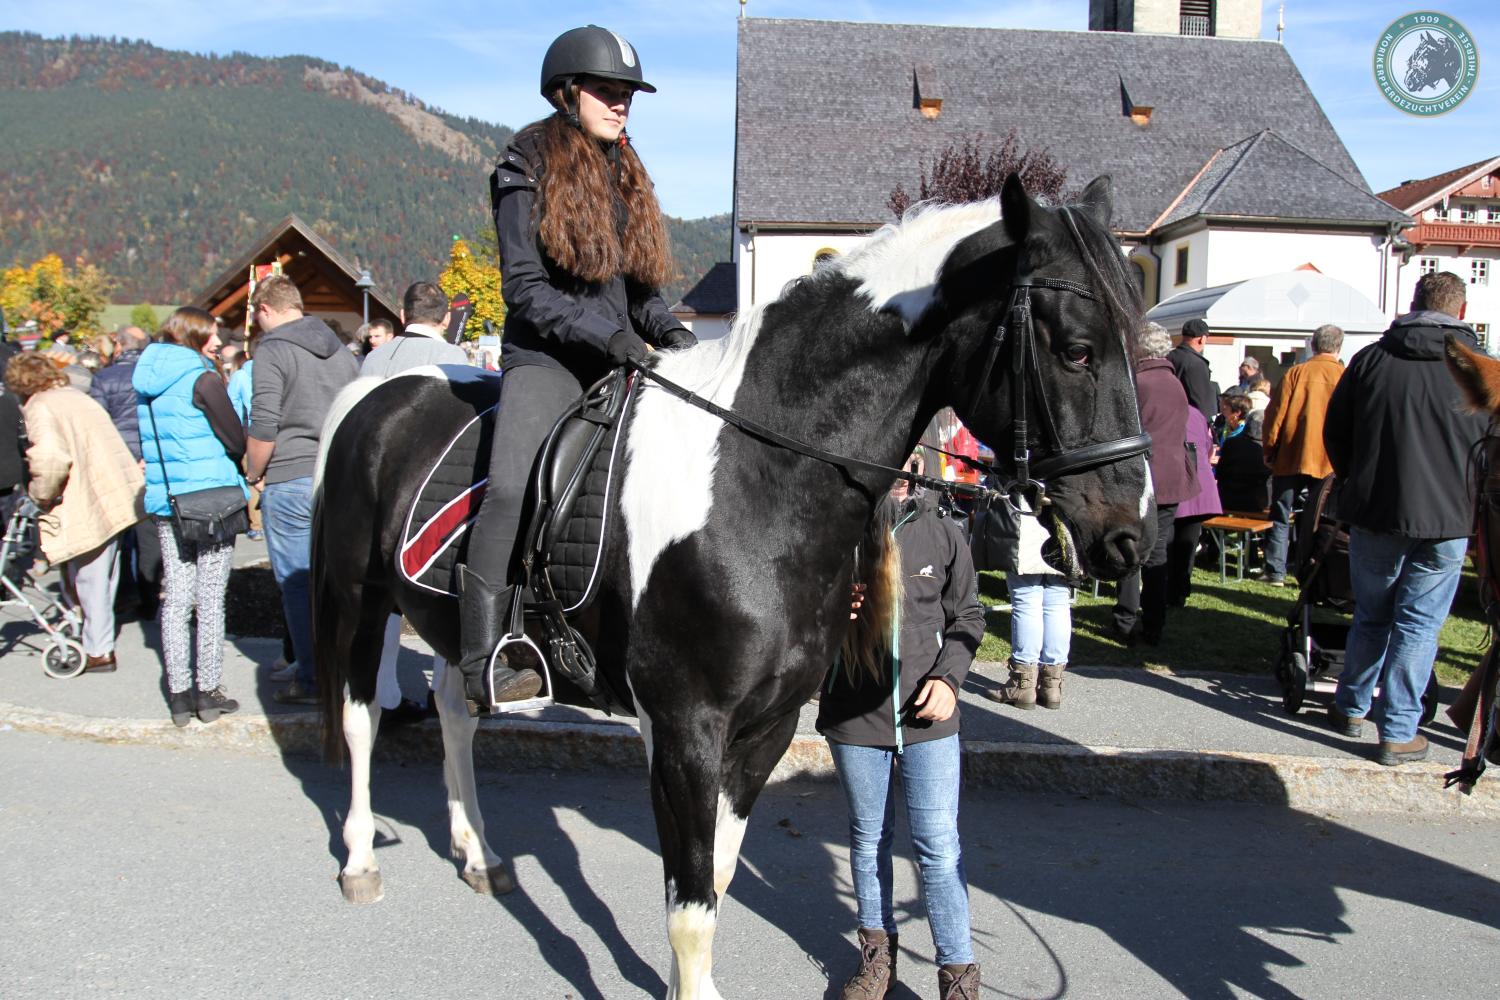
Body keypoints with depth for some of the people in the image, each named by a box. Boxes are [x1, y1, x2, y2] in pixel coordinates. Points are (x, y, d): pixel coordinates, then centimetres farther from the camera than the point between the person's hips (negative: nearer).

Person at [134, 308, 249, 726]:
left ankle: (179, 694, 11)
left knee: (176, 598, 9)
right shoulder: (202, 380, -12)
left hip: (165, 500, 6)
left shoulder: (147, 381, 10)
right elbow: (237, 440, -10)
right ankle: (209, 691, 8)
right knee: (210, 600, 2)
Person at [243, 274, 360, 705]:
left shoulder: (272, 350, -7)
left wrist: (252, 474, -1)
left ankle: (311, 679, 4)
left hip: (292, 480, -6)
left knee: (297, 583, 0)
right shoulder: (341, 350, 15)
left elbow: (264, 426, -14)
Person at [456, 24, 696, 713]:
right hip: (546, 358, -7)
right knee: (514, 489, -28)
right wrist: (610, 336, -19)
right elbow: (526, 289, -8)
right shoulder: (528, 169, 0)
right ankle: (481, 667, -27)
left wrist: (669, 332, 0)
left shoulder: (625, 175, 20)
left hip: (620, 362, 7)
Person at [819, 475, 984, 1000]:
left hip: (926, 717, -1)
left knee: (938, 846, 1)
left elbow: (966, 616, 5)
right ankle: (878, 950, 35)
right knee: (868, 837, 17)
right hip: (853, 716, 1)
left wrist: (949, 676, -9)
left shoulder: (943, 534, -5)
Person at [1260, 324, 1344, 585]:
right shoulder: (1346, 377, -2)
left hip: (1291, 457, -1)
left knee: (1281, 517, 8)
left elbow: (1275, 414, -4)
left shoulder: (1296, 373, -4)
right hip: (1328, 461, 1)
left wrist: (1269, 450, 5)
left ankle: (1275, 571, 6)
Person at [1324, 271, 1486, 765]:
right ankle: (1399, 732, 7)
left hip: (1374, 514, 2)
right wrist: (1466, 499, 14)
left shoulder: (1371, 357, -1)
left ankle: (1351, 706, 30)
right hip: (1446, 520, -2)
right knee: (1419, 624, 4)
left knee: (1371, 614, 17)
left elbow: (1335, 432, 4)